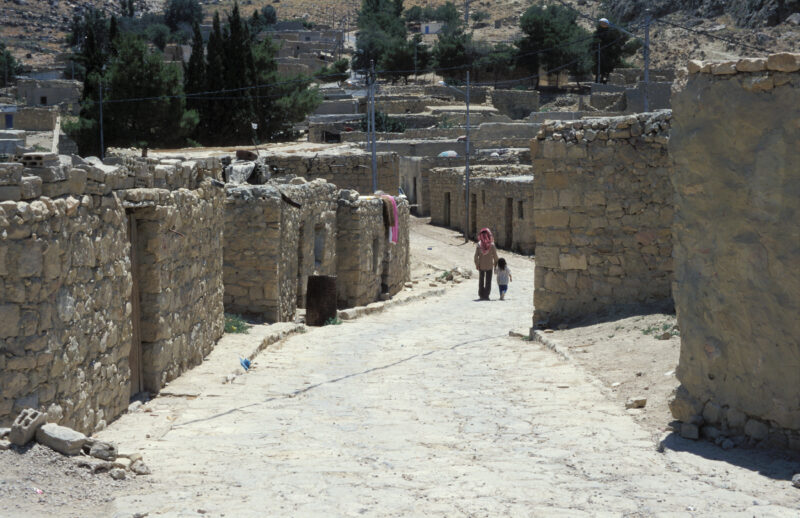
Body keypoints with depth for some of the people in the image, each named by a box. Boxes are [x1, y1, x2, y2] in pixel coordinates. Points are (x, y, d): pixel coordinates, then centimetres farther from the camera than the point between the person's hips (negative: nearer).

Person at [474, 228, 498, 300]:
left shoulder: (479, 245, -10)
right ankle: (486, 295, 2)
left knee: (481, 280, 16)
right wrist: (495, 263, 6)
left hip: (481, 266, 1)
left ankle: (481, 295, 20)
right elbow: (495, 255, -8)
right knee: (488, 281, 7)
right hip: (489, 266, -1)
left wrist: (476, 264, 3)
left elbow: (476, 256, -9)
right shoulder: (491, 245, -12)